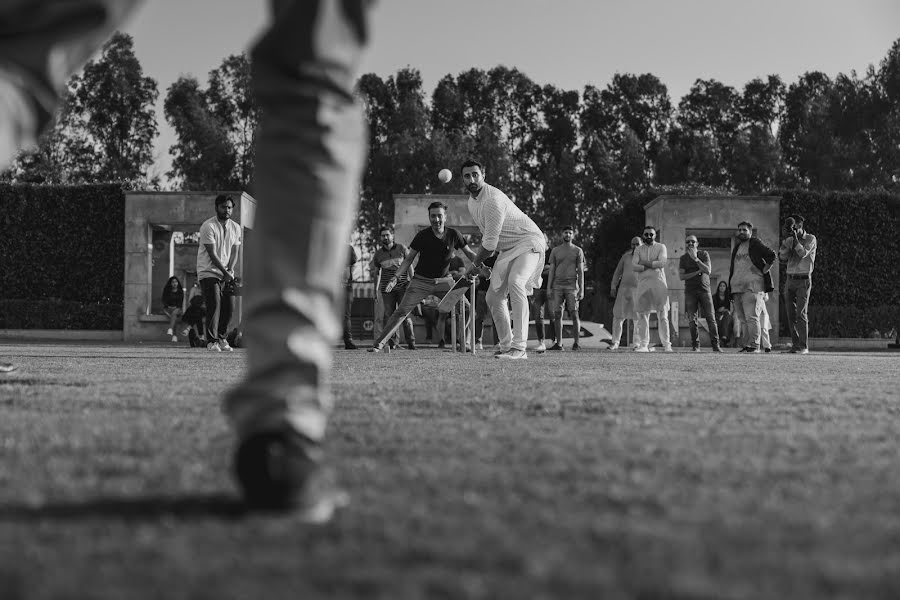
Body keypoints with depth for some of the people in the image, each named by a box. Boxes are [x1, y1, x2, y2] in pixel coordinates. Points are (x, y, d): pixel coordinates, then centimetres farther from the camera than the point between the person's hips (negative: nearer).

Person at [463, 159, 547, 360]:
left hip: (528, 241, -10)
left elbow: (490, 243, -22)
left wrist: (476, 263, -6)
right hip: (508, 249, 10)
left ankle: (519, 347, -40)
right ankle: (506, 346, 18)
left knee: (515, 282, -33)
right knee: (493, 297, 6)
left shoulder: (493, 200, -25)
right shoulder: (472, 202, 8)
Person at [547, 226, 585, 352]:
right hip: (557, 286, 2)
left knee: (574, 314, -10)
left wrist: (581, 289, -6)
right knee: (557, 314, -3)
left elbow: (580, 271, 3)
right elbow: (552, 270, 11)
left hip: (571, 286, -2)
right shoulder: (555, 251, 14)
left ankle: (576, 342, -5)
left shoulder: (578, 251, 7)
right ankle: (559, 343, 0)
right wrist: (549, 288, 3)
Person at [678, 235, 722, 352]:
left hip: (705, 290, -1)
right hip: (690, 291, 1)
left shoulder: (704, 254, 5)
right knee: (692, 320, -4)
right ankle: (695, 345, 1)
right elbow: (681, 276, -2)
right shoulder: (683, 258, 8)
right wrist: (698, 272, -8)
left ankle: (715, 345, -6)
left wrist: (696, 258, -15)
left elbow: (708, 271, -8)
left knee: (711, 318, -7)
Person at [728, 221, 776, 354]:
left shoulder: (755, 244, 0)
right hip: (737, 287, 7)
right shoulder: (737, 247, 20)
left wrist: (764, 271, -6)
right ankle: (746, 344, 9)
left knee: (751, 316, -13)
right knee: (742, 318, 5)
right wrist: (730, 286, 20)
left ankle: (755, 345, -12)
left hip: (752, 286, -7)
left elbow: (771, 256, -3)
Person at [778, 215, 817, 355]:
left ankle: (804, 347, -13)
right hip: (790, 280, 6)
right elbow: (783, 257, -1)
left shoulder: (810, 239, -3)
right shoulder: (790, 240, 11)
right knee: (791, 315, 2)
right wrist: (787, 241, -12)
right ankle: (795, 345, 6)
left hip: (803, 281, -6)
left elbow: (803, 254, -18)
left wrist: (795, 238, -23)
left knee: (801, 314, -13)